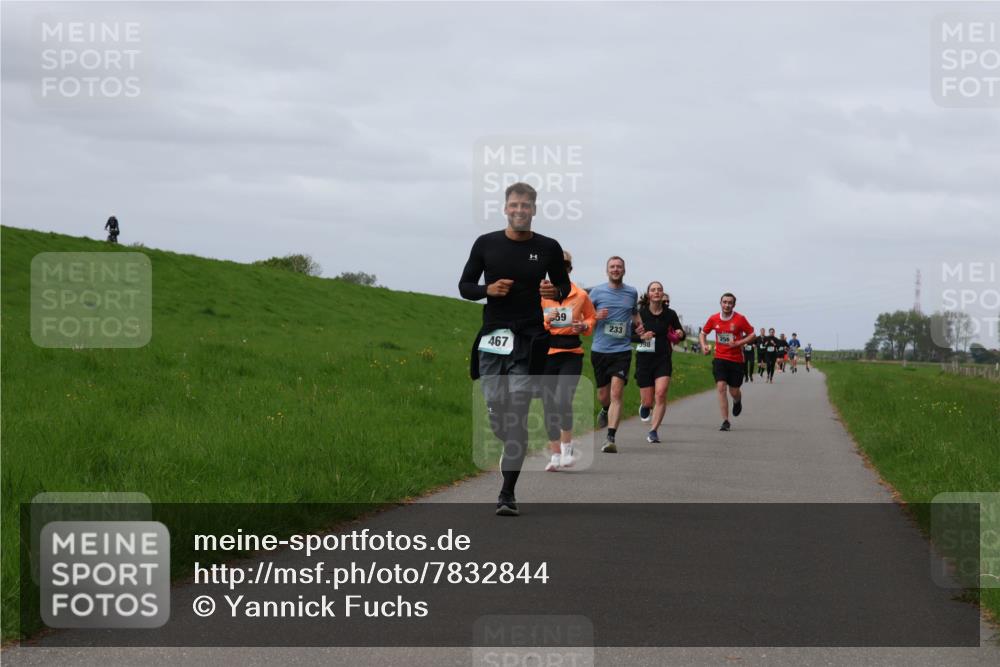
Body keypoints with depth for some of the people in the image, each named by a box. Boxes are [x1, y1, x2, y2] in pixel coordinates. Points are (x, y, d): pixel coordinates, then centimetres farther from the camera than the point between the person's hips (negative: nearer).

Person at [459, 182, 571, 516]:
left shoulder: (548, 248, 3)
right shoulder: (486, 244, 4)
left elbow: (564, 285, 15)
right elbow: (464, 286, 9)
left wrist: (556, 292, -9)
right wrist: (488, 290, -12)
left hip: (529, 339, -2)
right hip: (492, 337, 2)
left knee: (517, 416, -8)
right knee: (495, 411, 4)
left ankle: (508, 493, -6)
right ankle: (515, 453, 37)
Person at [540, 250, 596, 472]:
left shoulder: (581, 295, 2)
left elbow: (591, 318, 17)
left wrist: (584, 326, -4)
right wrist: (545, 321, -15)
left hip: (572, 355, -1)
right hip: (546, 353, 1)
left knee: (563, 400, -18)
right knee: (549, 404, 1)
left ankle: (567, 444, 4)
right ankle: (555, 454, 12)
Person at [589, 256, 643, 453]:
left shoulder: (632, 293, 9)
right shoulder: (597, 292, 3)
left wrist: (637, 325, 7)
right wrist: (596, 317, -13)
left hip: (622, 350, -1)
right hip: (599, 350, 1)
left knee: (616, 393, -16)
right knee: (603, 396, 10)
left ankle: (610, 438, -21)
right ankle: (606, 411, 47)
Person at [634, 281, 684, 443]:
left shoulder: (670, 314, 0)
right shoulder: (640, 313, -4)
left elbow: (680, 334, 13)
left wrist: (680, 334, -10)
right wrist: (641, 337, -19)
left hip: (663, 359, 0)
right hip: (644, 358, 0)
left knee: (661, 394, -20)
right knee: (648, 401, 4)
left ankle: (653, 431, -12)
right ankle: (644, 406, 43)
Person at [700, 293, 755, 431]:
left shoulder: (740, 319, -7)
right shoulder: (713, 319, 1)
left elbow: (752, 335, -2)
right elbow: (703, 333, 14)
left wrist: (737, 343, -15)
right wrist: (704, 345, -6)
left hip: (736, 360, -1)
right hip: (720, 358, 1)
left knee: (734, 392, 4)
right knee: (721, 387, -14)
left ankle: (737, 402, 44)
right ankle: (725, 421, -12)